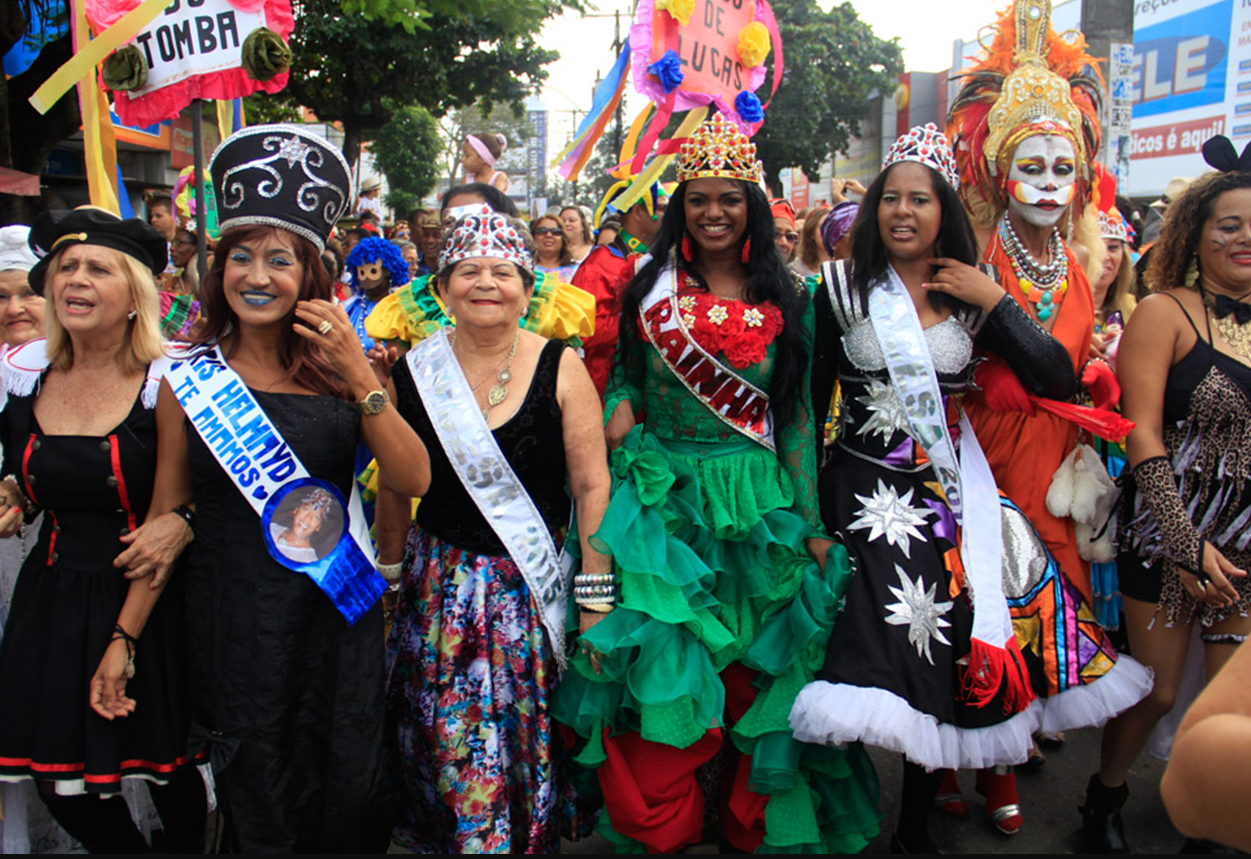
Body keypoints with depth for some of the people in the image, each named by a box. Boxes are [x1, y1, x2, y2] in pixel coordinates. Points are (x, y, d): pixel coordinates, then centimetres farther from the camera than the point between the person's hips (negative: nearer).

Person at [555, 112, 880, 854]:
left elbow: (798, 415, 3)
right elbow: (624, 380, 11)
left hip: (758, 506, 0)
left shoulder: (786, 300, 4)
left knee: (752, 673, 8)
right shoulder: (651, 289, 5)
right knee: (663, 670, 1)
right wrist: (618, 410, -13)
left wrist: (812, 523, 0)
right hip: (662, 505, 0)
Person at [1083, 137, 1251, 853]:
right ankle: (1105, 798, 31)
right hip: (1171, 532, -4)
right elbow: (1142, 435, -11)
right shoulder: (1165, 312, -6)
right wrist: (1188, 545, -14)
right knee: (1155, 691, 6)